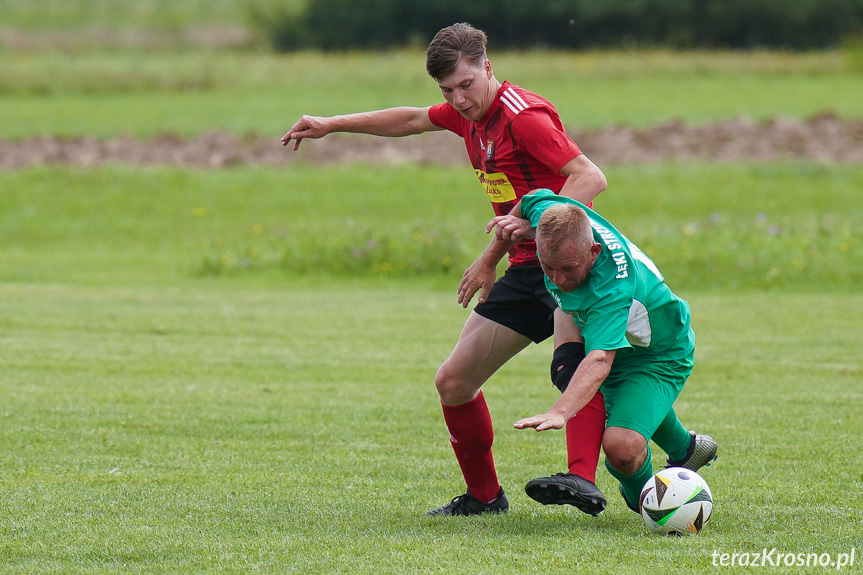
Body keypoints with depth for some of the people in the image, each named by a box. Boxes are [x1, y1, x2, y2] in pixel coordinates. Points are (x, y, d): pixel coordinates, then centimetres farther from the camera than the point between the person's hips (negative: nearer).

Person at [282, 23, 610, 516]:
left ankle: (583, 481, -49)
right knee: (454, 382, 9)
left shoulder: (523, 115, -17)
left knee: (570, 361, -36)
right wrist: (332, 124, 36)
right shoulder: (469, 114, 10)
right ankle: (484, 494, 24)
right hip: (523, 269, 9)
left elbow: (591, 178, -25)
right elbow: (413, 120, 31)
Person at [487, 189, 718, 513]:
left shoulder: (613, 287, -46)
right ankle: (684, 449, 61)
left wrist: (560, 412, -69)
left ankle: (642, 494, 7)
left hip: (659, 358, -9)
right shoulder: (551, 213, -27)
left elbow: (600, 360, -57)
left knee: (621, 448, -28)